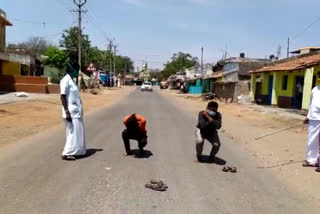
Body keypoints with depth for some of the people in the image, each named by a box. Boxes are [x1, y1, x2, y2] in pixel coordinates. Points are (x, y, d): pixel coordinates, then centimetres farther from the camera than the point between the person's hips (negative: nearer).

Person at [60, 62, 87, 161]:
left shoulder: (71, 80, 15)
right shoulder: (65, 80, -13)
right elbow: (63, 96, -19)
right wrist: (67, 112, -24)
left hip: (76, 111, 10)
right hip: (71, 112, -10)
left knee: (78, 132, 13)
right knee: (74, 132, -5)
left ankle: (75, 151, 22)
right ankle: (67, 153, 3)